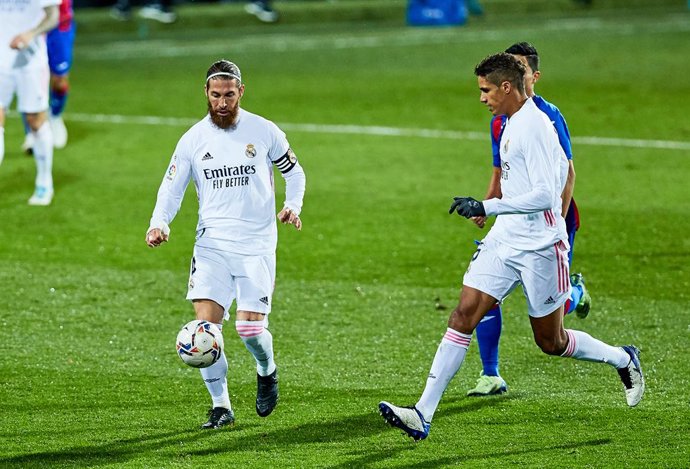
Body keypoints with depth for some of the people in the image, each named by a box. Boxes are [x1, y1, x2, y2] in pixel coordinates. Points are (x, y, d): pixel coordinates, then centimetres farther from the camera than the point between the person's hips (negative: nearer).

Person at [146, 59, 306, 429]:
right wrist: (159, 224, -10)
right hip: (212, 243, 1)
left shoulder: (264, 132, 1)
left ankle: (267, 371, 25)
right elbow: (172, 187, 8)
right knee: (206, 322, -12)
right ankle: (220, 406, 0)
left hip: (257, 246, -1)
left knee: (250, 327, -10)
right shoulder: (193, 139, 3)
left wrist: (292, 206, -4)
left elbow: (293, 171, 14)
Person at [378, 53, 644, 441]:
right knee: (463, 317, -5)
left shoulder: (534, 127, -19)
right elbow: (560, 165, 23)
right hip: (503, 241, 8)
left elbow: (546, 196, -26)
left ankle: (623, 360, 32)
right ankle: (423, 414, -10)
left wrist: (487, 207, -28)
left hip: (540, 248, -8)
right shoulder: (514, 122, 10)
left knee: (551, 342, 5)